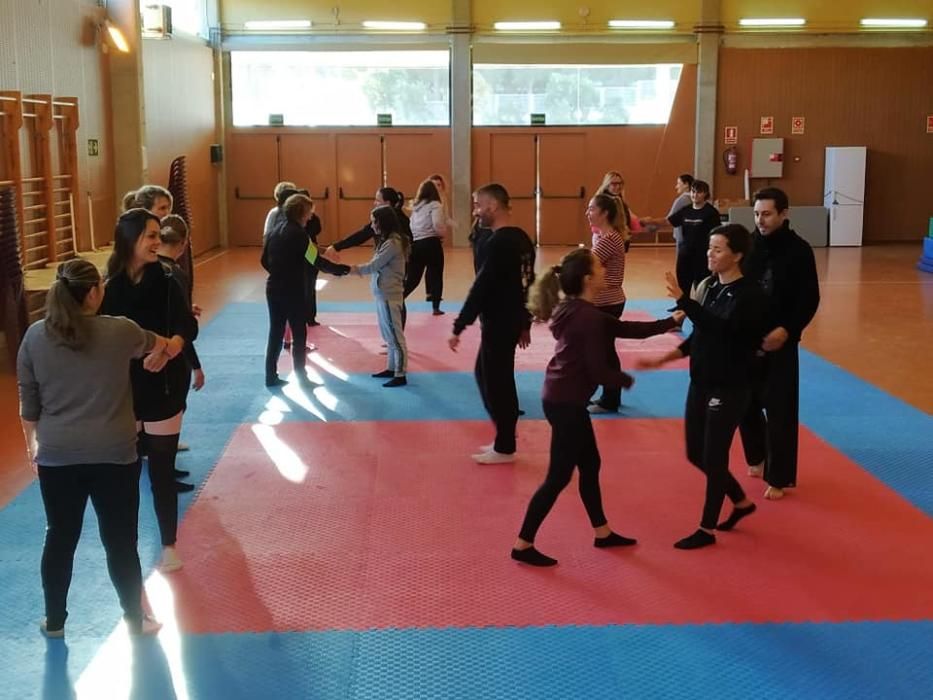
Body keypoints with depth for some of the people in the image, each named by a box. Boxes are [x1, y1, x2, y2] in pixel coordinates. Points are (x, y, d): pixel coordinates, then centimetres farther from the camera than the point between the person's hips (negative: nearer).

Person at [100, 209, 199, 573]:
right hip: (122, 390, 1)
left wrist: (171, 346, -36)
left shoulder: (166, 282, -7)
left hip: (163, 389, -1)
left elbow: (188, 327, -16)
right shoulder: (109, 286, -6)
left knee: (162, 469, 5)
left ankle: (169, 544, 20)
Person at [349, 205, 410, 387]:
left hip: (389, 295, -10)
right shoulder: (387, 241, 13)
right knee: (389, 335, 17)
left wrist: (353, 269, -7)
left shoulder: (392, 243, -18)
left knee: (395, 335, -4)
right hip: (384, 293, 10)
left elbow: (374, 265, -18)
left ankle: (400, 375, 1)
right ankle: (392, 368, 27)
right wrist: (358, 269, -1)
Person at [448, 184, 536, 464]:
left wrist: (458, 328, -18)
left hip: (498, 323, -10)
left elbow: (481, 287, -22)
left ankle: (504, 448, 13)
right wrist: (525, 324, 22)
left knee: (497, 382, 1)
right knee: (486, 375, 20)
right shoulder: (521, 238, 9)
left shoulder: (498, 243, -20)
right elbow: (527, 282, 15)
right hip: (512, 320, 10)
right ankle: (504, 439, 26)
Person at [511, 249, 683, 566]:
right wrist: (627, 380, -1)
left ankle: (603, 533, 32)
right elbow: (599, 371, -21)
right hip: (566, 403, -10)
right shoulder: (589, 317, -21)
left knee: (590, 465, 19)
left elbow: (624, 328, 14)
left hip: (563, 398, 10)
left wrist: (668, 323, 13)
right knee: (559, 477, 0)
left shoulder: (578, 311, 8)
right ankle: (523, 545, 8)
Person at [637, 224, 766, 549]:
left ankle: (707, 529, 18)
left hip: (730, 390, -8)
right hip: (701, 383, 8)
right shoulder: (709, 286, 6)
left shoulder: (749, 295, -17)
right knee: (696, 454, 15)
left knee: (713, 458, 2)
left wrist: (682, 300, -40)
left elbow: (720, 328, -33)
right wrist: (663, 359, 8)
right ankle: (741, 502, 38)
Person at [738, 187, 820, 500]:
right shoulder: (749, 245, 1)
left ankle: (778, 478, 11)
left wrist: (787, 330, -19)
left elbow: (810, 299, -7)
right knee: (745, 403, 13)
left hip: (780, 343, -4)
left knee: (780, 410, -1)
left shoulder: (798, 250, -8)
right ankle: (757, 457, 39)